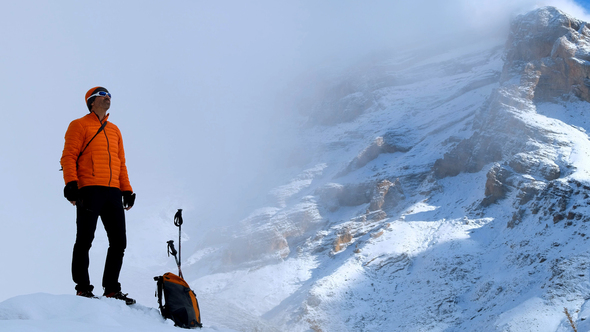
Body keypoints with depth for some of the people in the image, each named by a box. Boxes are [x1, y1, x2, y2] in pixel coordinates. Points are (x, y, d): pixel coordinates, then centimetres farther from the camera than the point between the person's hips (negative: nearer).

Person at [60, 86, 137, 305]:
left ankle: (112, 289, 10)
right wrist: (71, 183, -15)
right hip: (89, 190, -6)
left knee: (119, 242, 3)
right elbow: (69, 156, -2)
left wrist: (126, 189, 14)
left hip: (113, 192, 6)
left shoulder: (114, 130, 25)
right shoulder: (80, 125, 6)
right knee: (85, 240, -5)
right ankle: (83, 288, 0)